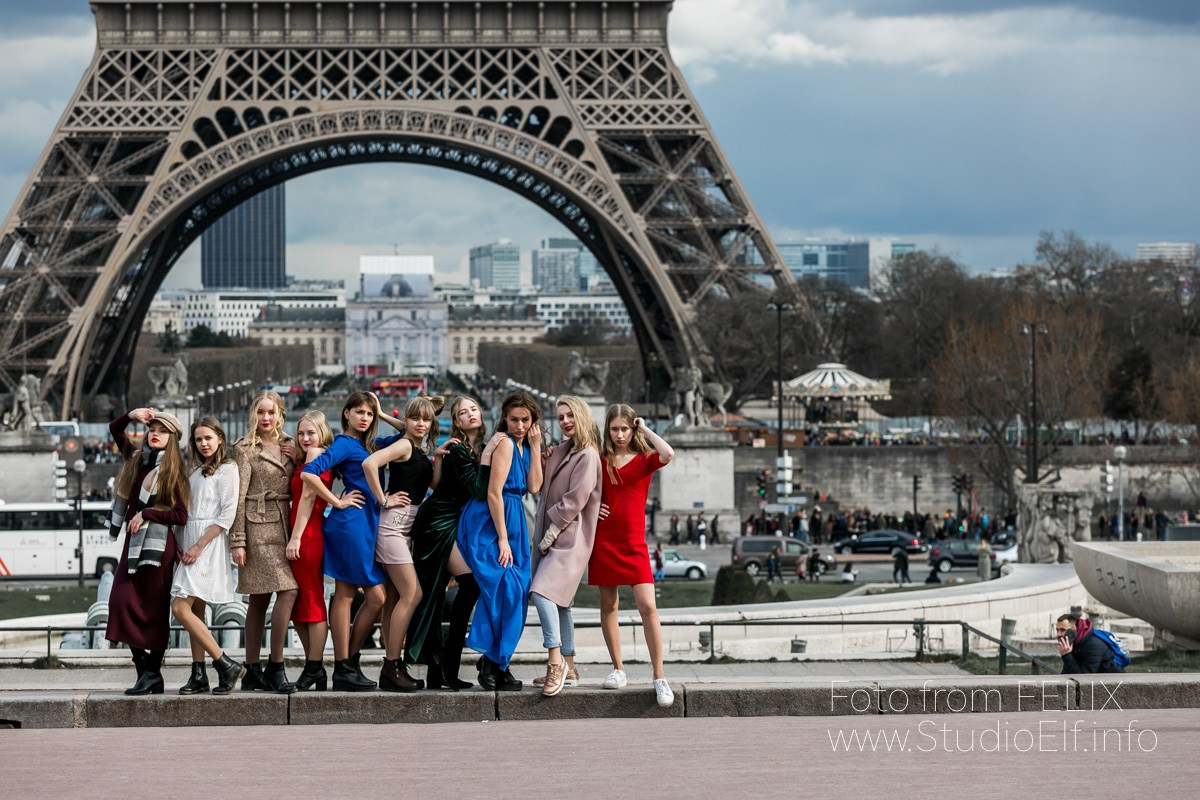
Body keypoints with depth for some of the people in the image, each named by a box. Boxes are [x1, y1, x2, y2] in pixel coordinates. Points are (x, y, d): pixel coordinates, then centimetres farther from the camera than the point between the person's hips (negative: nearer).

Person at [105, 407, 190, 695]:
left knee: (154, 609, -4)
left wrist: (146, 514, -12)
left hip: (158, 543, -5)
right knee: (123, 601, -6)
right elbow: (114, 429, 24)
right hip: (133, 541, 6)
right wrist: (131, 415, 6)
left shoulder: (173, 472, -3)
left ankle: (152, 672, 0)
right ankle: (144, 668, -3)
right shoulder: (136, 460, 12)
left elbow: (181, 516, -9)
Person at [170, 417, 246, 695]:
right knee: (195, 611, 5)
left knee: (181, 608, -17)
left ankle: (226, 665, -15)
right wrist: (178, 543, 2)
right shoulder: (195, 471, 19)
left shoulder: (227, 469, -3)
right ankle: (199, 675, 6)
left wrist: (199, 545, -16)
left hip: (209, 542, -8)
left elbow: (227, 514, -11)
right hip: (188, 542, 8)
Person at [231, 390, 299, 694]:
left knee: (260, 599, 7)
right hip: (258, 528, -6)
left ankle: (252, 671, 10)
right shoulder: (245, 449, -2)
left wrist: (295, 458, 5)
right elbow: (238, 498, -6)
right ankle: (275, 667, -12)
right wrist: (237, 541, -10)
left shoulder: (288, 447, 16)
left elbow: (295, 488, 22)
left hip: (284, 527, 6)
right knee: (288, 591, -16)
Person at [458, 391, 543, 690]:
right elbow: (494, 492, -17)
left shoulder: (522, 445, 14)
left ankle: (497, 665, 11)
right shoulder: (504, 442, -12)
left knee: (514, 592, 5)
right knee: (504, 588, -17)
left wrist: (535, 446, 1)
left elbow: (534, 487, 5)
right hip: (488, 523, -9)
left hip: (510, 520, 9)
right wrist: (502, 538, -18)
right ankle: (491, 662, -11)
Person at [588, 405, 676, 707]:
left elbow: (668, 454, -21)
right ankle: (618, 669, 17)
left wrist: (645, 430, -7)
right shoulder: (600, 462, 7)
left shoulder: (644, 460, 2)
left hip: (633, 543, -2)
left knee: (648, 606, -12)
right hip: (603, 542, 3)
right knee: (608, 605, 6)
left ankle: (660, 677, -9)